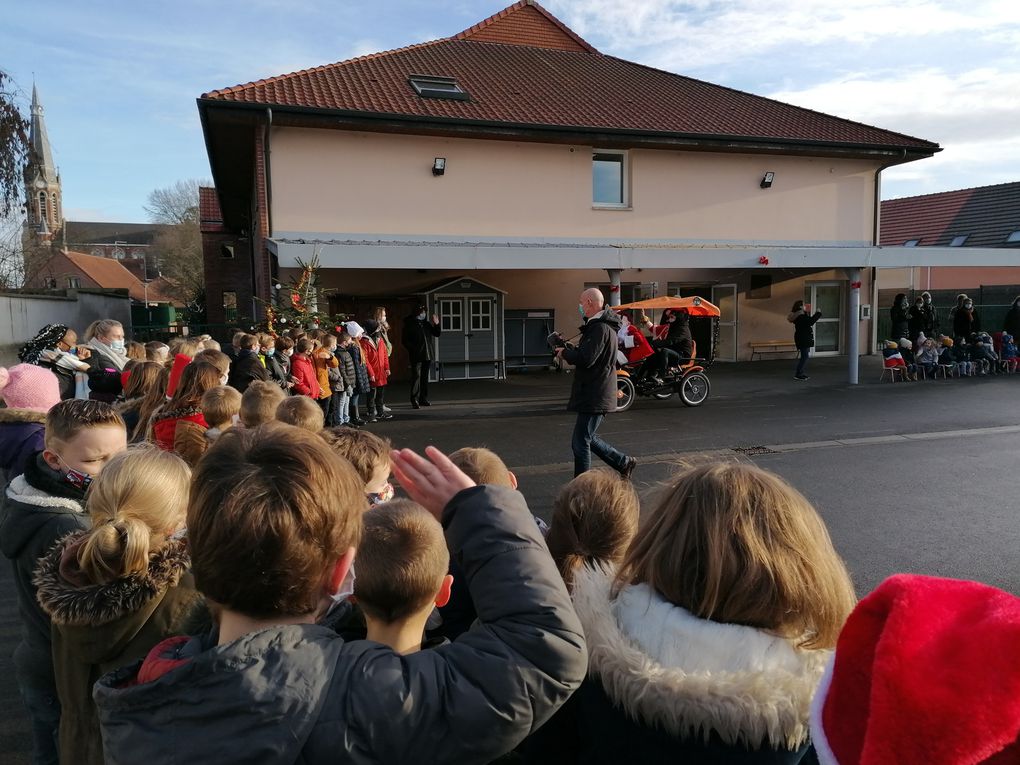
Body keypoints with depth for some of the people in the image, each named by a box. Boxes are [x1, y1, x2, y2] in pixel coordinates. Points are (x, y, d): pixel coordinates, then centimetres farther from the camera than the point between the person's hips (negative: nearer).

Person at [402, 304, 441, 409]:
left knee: (425, 378, 10)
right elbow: (404, 341, -4)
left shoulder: (427, 324, 14)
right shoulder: (409, 325, -2)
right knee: (416, 377, -10)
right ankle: (414, 401, -10)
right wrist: (413, 349, -14)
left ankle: (423, 399, 18)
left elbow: (437, 334, 19)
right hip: (416, 356, -6)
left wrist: (436, 325, 2)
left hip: (427, 355, 6)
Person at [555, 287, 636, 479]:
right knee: (588, 439, 20)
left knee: (580, 444, -4)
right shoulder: (601, 325, 17)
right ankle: (624, 462, 28)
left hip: (594, 397, -11)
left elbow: (586, 359, -25)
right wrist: (569, 350, 8)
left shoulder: (600, 328, -18)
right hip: (596, 395, 11)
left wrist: (565, 353, -9)